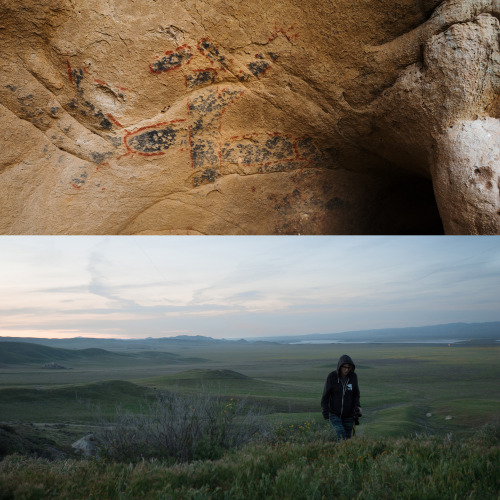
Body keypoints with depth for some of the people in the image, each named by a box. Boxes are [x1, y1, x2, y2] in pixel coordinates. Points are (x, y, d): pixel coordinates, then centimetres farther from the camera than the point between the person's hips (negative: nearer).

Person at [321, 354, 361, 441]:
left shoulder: (353, 377, -9)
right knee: (342, 438, -19)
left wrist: (357, 407, -14)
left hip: (348, 415, 3)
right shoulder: (331, 377, -17)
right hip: (334, 414, -3)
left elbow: (356, 394, 3)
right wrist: (325, 413, -13)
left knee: (347, 438, 8)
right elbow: (325, 396, -10)